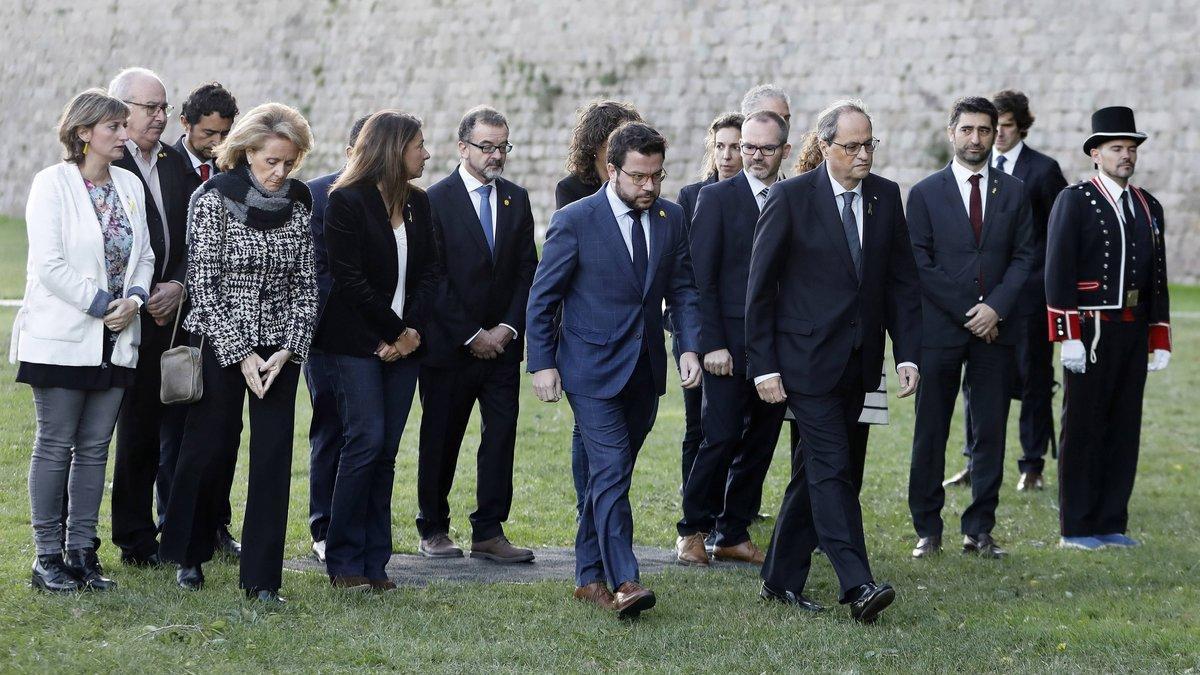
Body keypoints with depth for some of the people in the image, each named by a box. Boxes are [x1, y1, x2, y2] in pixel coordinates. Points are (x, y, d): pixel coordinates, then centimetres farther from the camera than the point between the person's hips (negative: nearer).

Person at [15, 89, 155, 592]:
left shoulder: (129, 185, 11)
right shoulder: (53, 183, -7)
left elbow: (143, 256, 13)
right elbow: (49, 264, -14)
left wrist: (135, 298, -6)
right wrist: (100, 304, -15)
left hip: (114, 340, 6)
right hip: (62, 337, -6)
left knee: (95, 447, 7)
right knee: (55, 446, -1)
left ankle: (82, 552, 13)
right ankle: (47, 557, 4)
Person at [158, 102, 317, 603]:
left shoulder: (299, 203, 3)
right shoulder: (215, 199, -8)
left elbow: (305, 284, 5)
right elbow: (204, 285, -9)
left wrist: (288, 350, -7)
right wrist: (241, 354, -12)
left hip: (280, 349, 3)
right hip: (221, 345, -3)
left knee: (273, 458, -2)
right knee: (209, 449, 5)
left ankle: (262, 576, 3)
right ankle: (188, 554, 26)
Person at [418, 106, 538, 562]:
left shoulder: (517, 200, 9)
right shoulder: (436, 200, -6)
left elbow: (527, 271, 8)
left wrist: (507, 329, -5)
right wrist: (471, 336, -11)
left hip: (502, 343, 4)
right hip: (449, 346, -4)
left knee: (502, 435, -2)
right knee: (440, 440, 5)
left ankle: (489, 533, 2)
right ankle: (433, 531, 16)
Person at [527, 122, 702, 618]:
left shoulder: (671, 220, 5)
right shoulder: (575, 221, -9)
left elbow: (682, 291, 10)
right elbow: (542, 298, -3)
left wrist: (690, 348, -5)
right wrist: (543, 364, -7)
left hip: (645, 371, 5)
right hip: (593, 371, -5)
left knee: (610, 475, 11)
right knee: (612, 471, -14)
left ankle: (590, 577, 20)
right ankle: (625, 582, -20)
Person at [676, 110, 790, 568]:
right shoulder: (716, 198, -1)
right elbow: (702, 277, -5)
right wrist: (712, 343, -12)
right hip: (731, 342, -4)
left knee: (760, 443, 7)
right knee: (721, 438, -7)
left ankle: (733, 534, 16)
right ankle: (692, 530, 9)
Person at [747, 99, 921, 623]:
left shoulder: (886, 196, 6)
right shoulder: (791, 198, -8)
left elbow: (901, 281, 10)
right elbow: (760, 286, -5)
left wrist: (907, 354, 1)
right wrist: (763, 365, -9)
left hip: (858, 363, 5)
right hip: (807, 359, -5)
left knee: (815, 470, 11)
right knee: (832, 468, -12)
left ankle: (781, 580, 20)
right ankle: (858, 586, -17)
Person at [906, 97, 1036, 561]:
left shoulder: (1014, 193, 10)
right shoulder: (925, 193, 3)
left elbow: (1024, 256, 5)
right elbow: (919, 263, -2)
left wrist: (996, 306, -10)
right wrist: (967, 312, -8)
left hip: (995, 330, 2)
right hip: (939, 329, -2)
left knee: (991, 432, 2)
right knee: (930, 432, 1)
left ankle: (979, 530, 8)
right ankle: (927, 530, 8)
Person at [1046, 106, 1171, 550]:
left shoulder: (1149, 208, 15)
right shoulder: (1074, 201, -4)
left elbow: (1158, 279, 17)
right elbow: (1058, 272, -9)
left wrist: (1160, 341, 12)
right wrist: (1068, 338, -15)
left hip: (1134, 331, 6)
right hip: (1090, 330, -6)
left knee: (1125, 428, 8)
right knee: (1083, 428, 0)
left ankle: (1111, 524, 15)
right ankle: (1076, 529, 6)